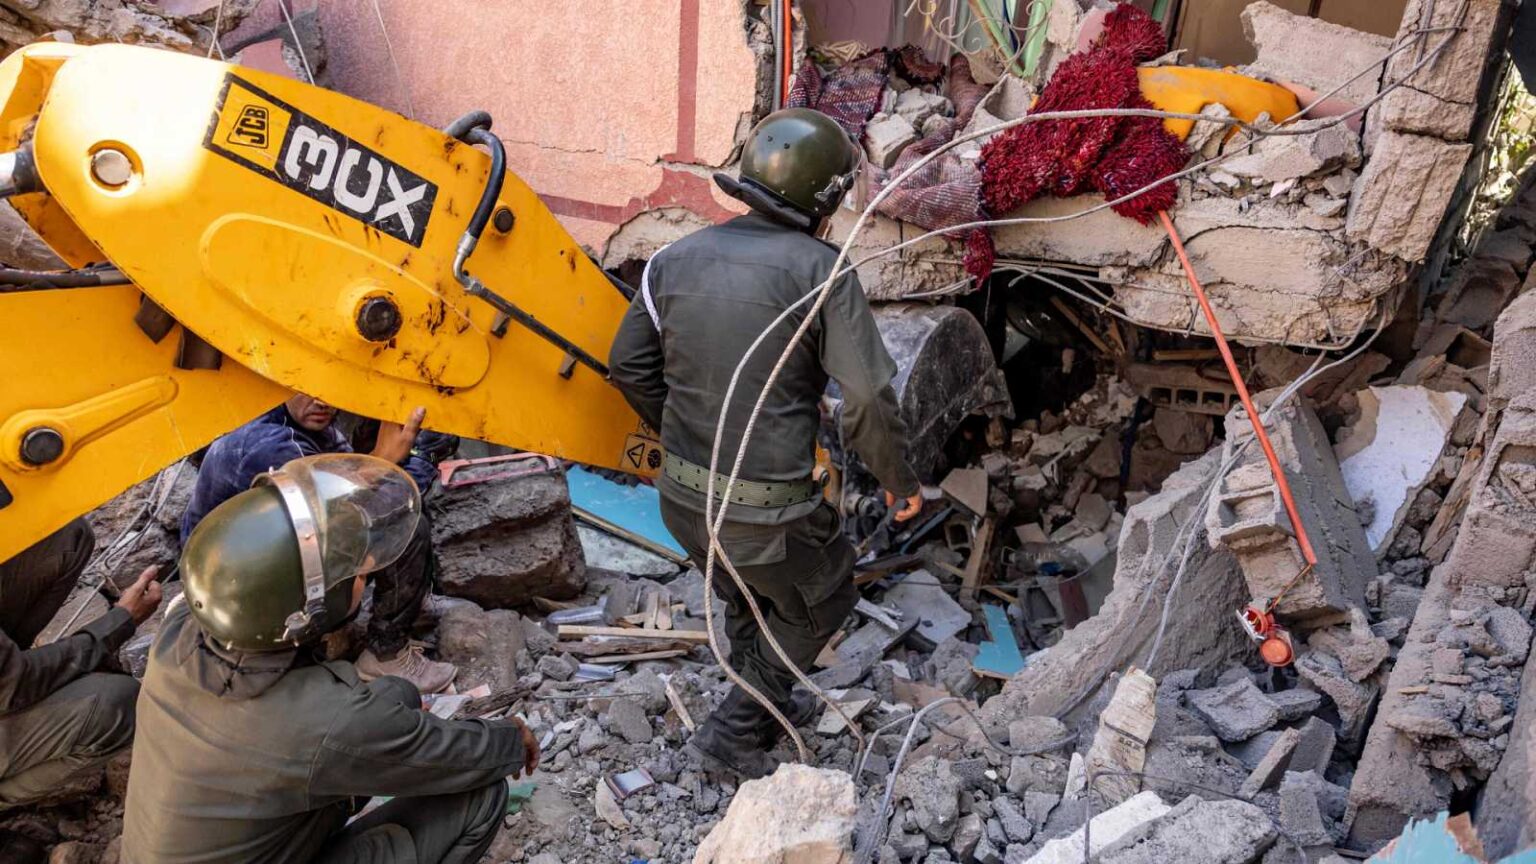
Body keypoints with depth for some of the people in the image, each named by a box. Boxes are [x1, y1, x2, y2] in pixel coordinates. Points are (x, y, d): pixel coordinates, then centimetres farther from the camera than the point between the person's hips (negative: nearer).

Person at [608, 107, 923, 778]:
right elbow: (867, 401, -17)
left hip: (681, 496, 6)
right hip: (766, 510, -6)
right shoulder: (819, 271, -16)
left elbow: (629, 365, 9)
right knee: (819, 606, 23)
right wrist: (900, 482, 0)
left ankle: (766, 707, 52)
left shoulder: (676, 258, 1)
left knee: (747, 601, 31)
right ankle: (734, 728, 26)